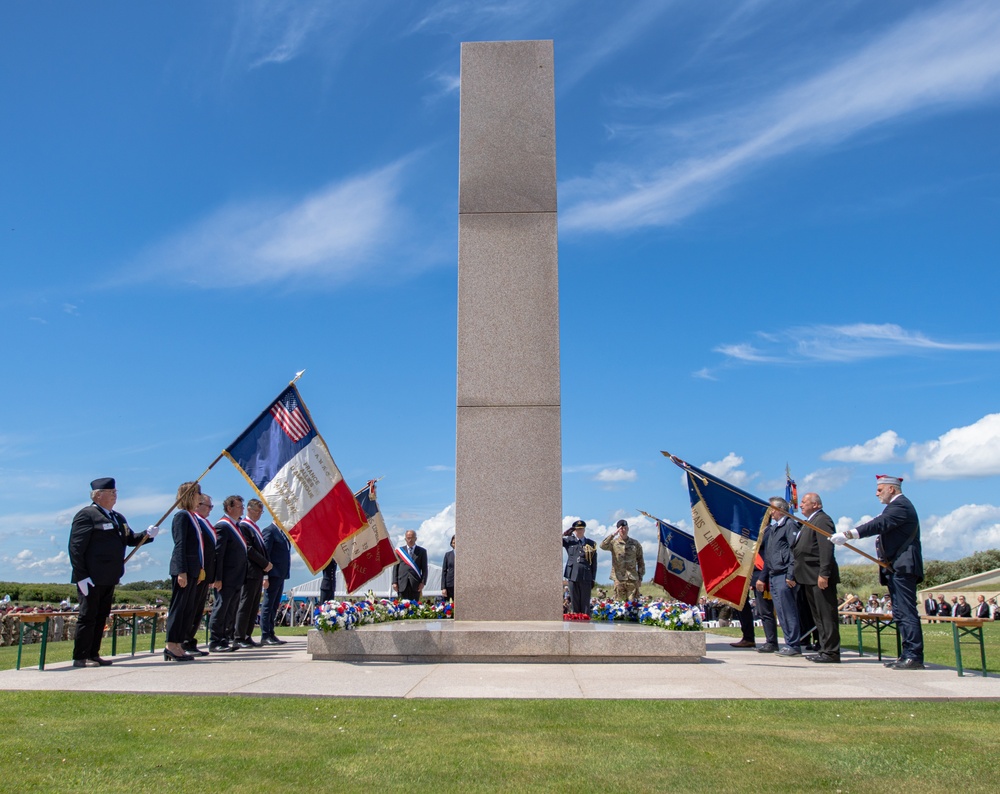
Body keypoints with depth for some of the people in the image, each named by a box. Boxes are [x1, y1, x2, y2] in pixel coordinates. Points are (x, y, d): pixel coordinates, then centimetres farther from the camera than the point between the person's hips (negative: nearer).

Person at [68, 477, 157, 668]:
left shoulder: (118, 517, 17)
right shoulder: (87, 515, -8)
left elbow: (130, 539, 20)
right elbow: (76, 547, -13)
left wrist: (147, 534, -2)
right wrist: (81, 576, -19)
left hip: (109, 578, 8)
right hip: (92, 578, -8)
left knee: (101, 616, 11)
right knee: (88, 616, -3)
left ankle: (93, 654, 19)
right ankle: (80, 658, 4)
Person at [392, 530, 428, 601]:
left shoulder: (422, 551, 9)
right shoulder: (399, 550, 12)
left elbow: (424, 568, 6)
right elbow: (395, 567, 10)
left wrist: (423, 582, -5)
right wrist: (394, 582, 1)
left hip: (416, 584, -1)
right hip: (402, 584, 1)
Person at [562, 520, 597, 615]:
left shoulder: (591, 544, 10)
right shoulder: (569, 541, 11)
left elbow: (594, 563, 10)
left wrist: (593, 579, 5)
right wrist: (565, 533, 2)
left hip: (586, 577, 0)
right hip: (572, 575, 0)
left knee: (585, 603, -1)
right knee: (574, 602, 1)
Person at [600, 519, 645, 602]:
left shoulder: (635, 543, 9)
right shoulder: (614, 543, 3)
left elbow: (640, 562, 13)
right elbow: (603, 546, -19)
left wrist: (640, 577, 8)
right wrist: (613, 534, -21)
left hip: (633, 579, 1)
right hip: (619, 579, -1)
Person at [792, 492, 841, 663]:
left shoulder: (822, 520, -12)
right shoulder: (810, 522, 21)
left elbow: (826, 549, -21)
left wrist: (824, 574, -26)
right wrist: (795, 575, 18)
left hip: (820, 577, -11)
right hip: (810, 578, 11)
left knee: (826, 615, -7)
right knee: (818, 616, 13)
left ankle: (831, 653, -4)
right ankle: (825, 649, 18)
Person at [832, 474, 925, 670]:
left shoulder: (900, 505, -11)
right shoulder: (897, 506, 22)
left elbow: (879, 524, -24)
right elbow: (881, 526, 20)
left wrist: (848, 534, -31)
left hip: (902, 567, -11)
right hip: (897, 567, 11)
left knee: (906, 612, -11)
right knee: (901, 613, 10)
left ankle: (914, 656, -12)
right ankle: (908, 655, 13)